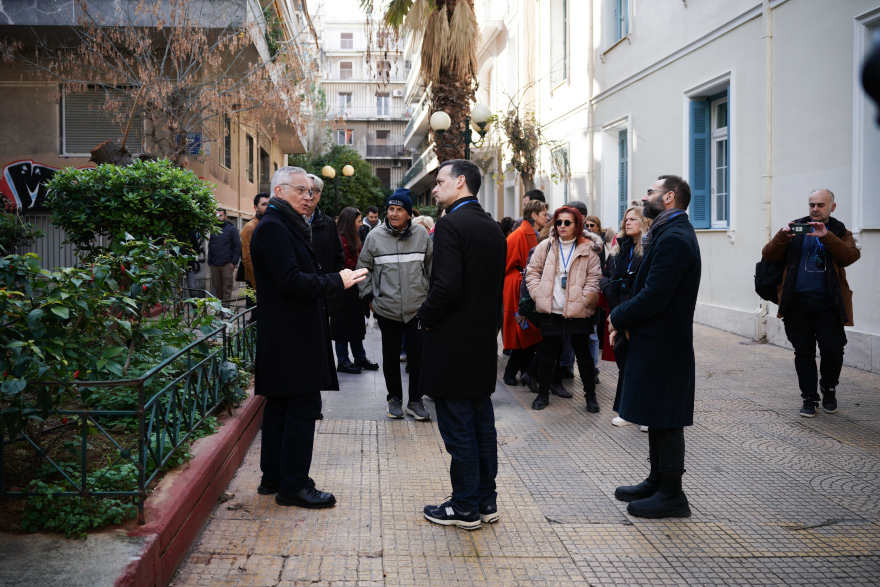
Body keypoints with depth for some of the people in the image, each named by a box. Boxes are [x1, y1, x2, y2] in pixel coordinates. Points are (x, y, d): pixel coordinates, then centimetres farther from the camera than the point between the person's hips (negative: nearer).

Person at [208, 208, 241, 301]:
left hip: (227, 265, -5)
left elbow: (237, 246, -3)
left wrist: (234, 262, -11)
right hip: (214, 265, 5)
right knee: (217, 289, 8)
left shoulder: (232, 229, 3)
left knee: (227, 289, -6)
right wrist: (209, 262, 10)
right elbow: (210, 247, 21)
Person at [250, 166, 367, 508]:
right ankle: (293, 485, 2)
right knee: (303, 406, -6)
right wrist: (337, 282, -16)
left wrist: (334, 282, 7)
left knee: (280, 407, 15)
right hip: (290, 337, -11)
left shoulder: (286, 226, 18)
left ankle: (273, 479, 24)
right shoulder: (273, 227, -14)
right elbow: (291, 280, -23)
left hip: (286, 336, 11)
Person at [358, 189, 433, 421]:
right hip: (386, 308, 0)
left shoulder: (421, 234, 1)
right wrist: (369, 297, 4)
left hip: (418, 307, 0)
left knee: (417, 353, 2)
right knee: (391, 355, 9)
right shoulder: (375, 236, -2)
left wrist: (431, 293, 11)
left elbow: (432, 266, 12)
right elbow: (364, 268, 7)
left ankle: (415, 400, 17)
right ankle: (394, 398, 25)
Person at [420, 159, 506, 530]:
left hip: (452, 345, -8)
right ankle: (486, 501, 24)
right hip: (483, 342, 8)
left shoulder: (451, 224, -15)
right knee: (481, 420, 15)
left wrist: (425, 316, -9)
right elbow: (498, 284, 13)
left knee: (458, 427, 1)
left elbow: (447, 285, -24)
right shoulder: (493, 229, 11)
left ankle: (465, 507, 10)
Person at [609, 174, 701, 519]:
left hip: (661, 345, -10)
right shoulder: (669, 234, 14)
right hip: (655, 341, 10)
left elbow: (654, 296, -25)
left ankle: (671, 495, 9)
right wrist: (623, 320, 1)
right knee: (658, 418, 18)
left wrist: (618, 318, -11)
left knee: (665, 420, -1)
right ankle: (657, 481, 29)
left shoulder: (674, 238, -19)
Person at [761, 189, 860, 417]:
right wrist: (782, 236, -16)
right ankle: (809, 398, 17)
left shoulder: (839, 233, 10)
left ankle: (829, 389, 20)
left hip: (828, 303, -1)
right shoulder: (796, 229, 11)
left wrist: (826, 236, -21)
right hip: (797, 302, 1)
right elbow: (769, 255, 2)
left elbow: (850, 257, -11)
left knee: (832, 349, -7)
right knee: (803, 352, 6)